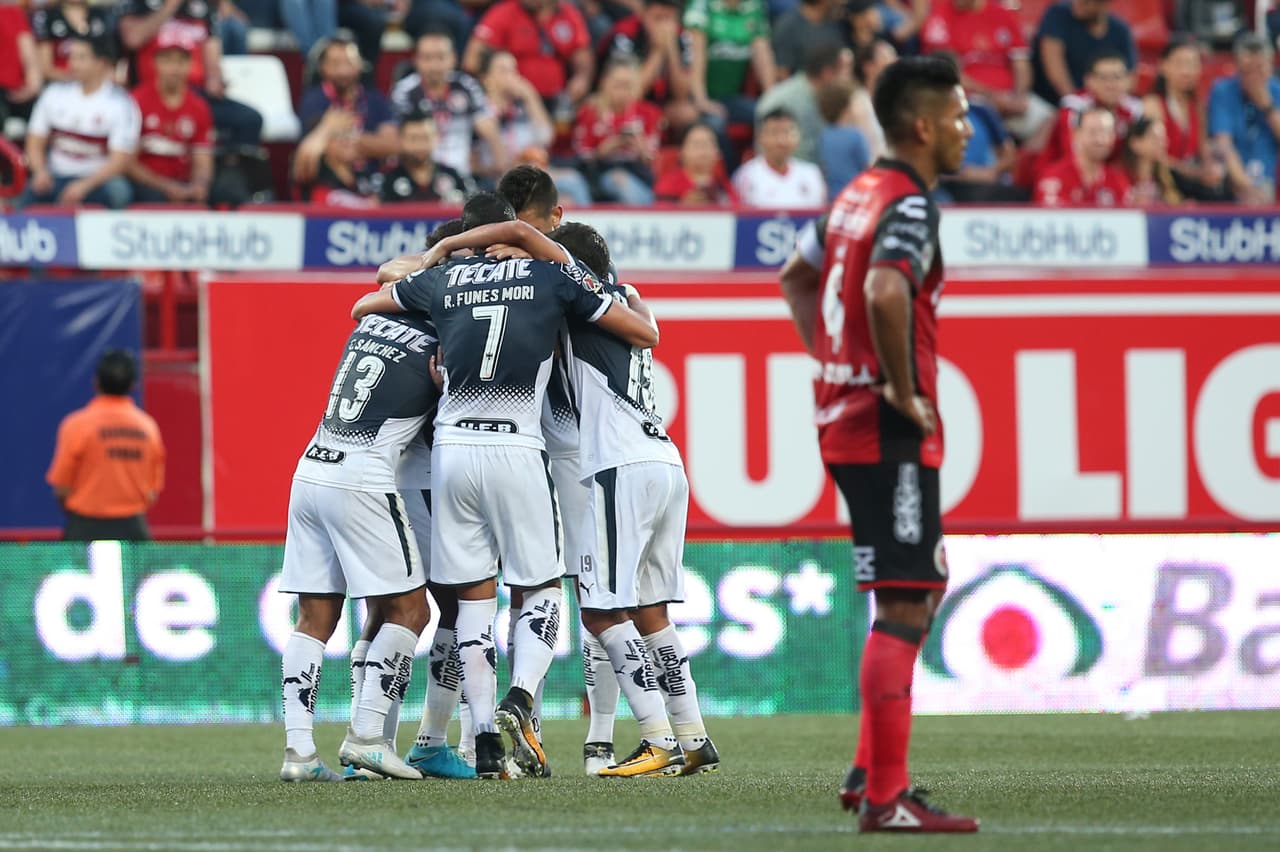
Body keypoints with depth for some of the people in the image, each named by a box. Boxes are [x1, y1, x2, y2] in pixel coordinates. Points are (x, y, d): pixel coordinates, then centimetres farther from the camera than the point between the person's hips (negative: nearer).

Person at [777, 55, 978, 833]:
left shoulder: (859, 193, 13)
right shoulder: (910, 205, -15)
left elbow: (797, 276, 27)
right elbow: (885, 293, -33)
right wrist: (904, 390, -21)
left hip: (845, 415, 10)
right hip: (890, 434, -10)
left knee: (924, 587, 19)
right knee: (904, 606, -8)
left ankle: (871, 769, 20)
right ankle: (885, 798, -7)